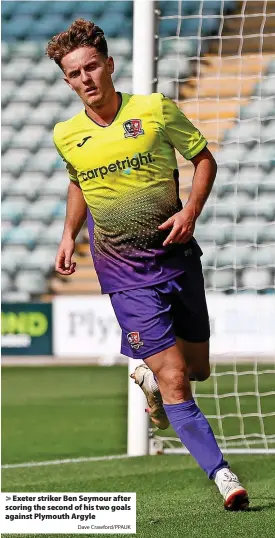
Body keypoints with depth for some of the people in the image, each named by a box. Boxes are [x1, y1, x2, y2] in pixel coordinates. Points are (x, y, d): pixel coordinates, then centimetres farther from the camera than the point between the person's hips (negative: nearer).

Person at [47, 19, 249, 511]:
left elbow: (204, 159, 3)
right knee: (174, 381, -12)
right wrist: (69, 235, 8)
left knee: (197, 368, 12)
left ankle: (148, 375, 45)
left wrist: (191, 211, -12)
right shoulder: (66, 136, -1)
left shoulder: (156, 109, -8)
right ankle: (220, 473, -9)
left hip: (178, 257, 1)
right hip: (127, 273, -1)